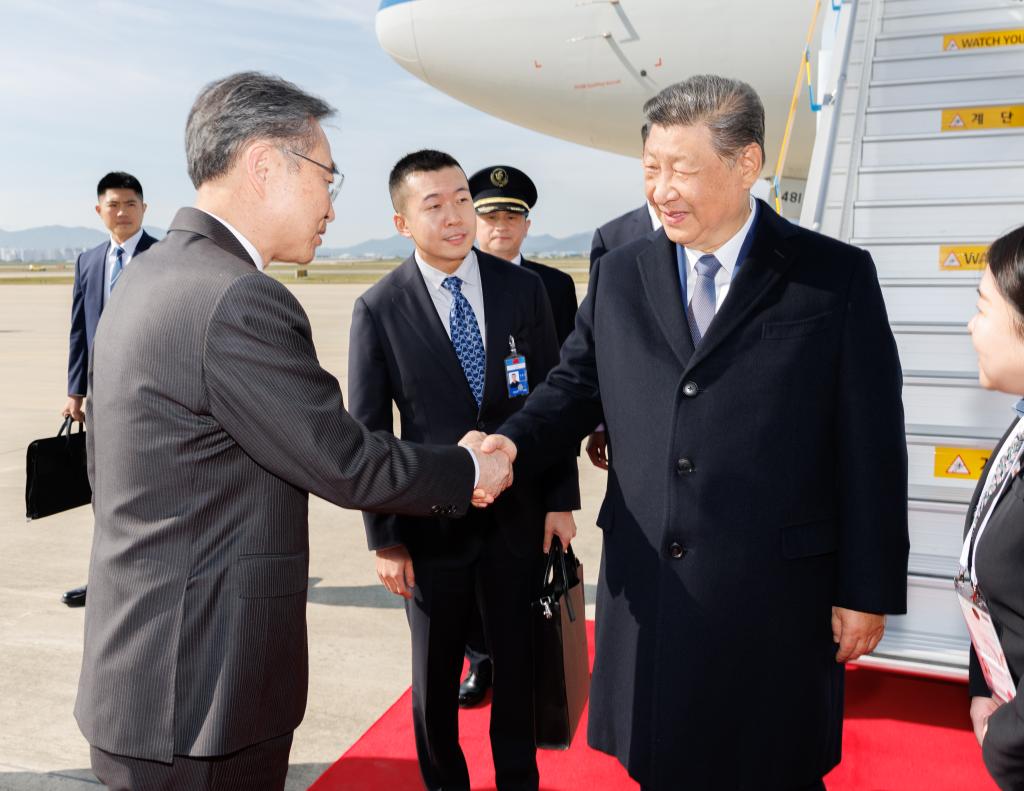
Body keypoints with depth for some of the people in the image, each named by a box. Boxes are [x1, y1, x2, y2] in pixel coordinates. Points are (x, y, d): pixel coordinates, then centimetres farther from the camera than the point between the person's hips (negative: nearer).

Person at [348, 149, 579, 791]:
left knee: (519, 665, 17)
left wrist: (561, 498, 1)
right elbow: (369, 433, -5)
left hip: (518, 514, 2)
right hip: (432, 521, -1)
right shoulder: (379, 310, -8)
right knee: (435, 674, 16)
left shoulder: (523, 288, -2)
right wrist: (385, 537, -5)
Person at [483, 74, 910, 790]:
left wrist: (869, 590, -4)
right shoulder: (618, 276, 5)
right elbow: (576, 385, 10)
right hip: (646, 585, 3)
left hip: (777, 592, -3)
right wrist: (514, 442, -11)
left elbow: (872, 446, -5)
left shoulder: (838, 276, -5)